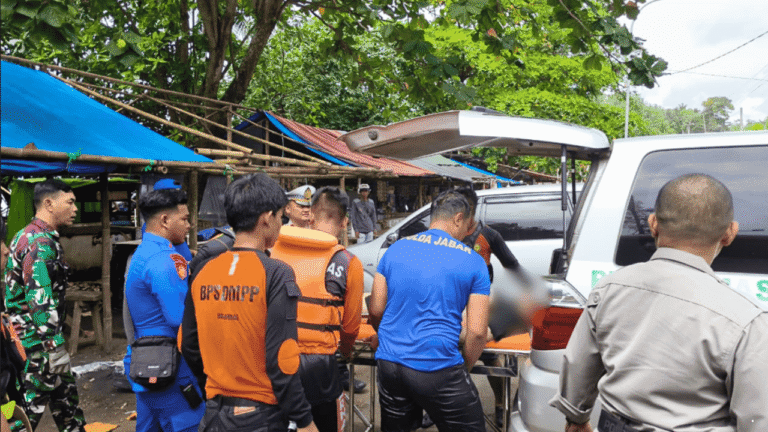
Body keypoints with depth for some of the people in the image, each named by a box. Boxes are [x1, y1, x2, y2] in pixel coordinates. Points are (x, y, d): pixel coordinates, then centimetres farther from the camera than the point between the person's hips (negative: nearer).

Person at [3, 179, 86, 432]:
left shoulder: (24, 237, 15)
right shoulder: (42, 243, -18)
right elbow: (41, 301, -25)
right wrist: (53, 348, -23)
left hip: (23, 339, 10)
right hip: (41, 345, -10)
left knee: (67, 402, 17)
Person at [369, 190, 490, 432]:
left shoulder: (395, 249, 7)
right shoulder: (472, 262, -2)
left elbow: (375, 312, 8)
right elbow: (477, 332, -7)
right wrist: (464, 369, 10)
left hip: (389, 364, 5)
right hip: (438, 369, -4)